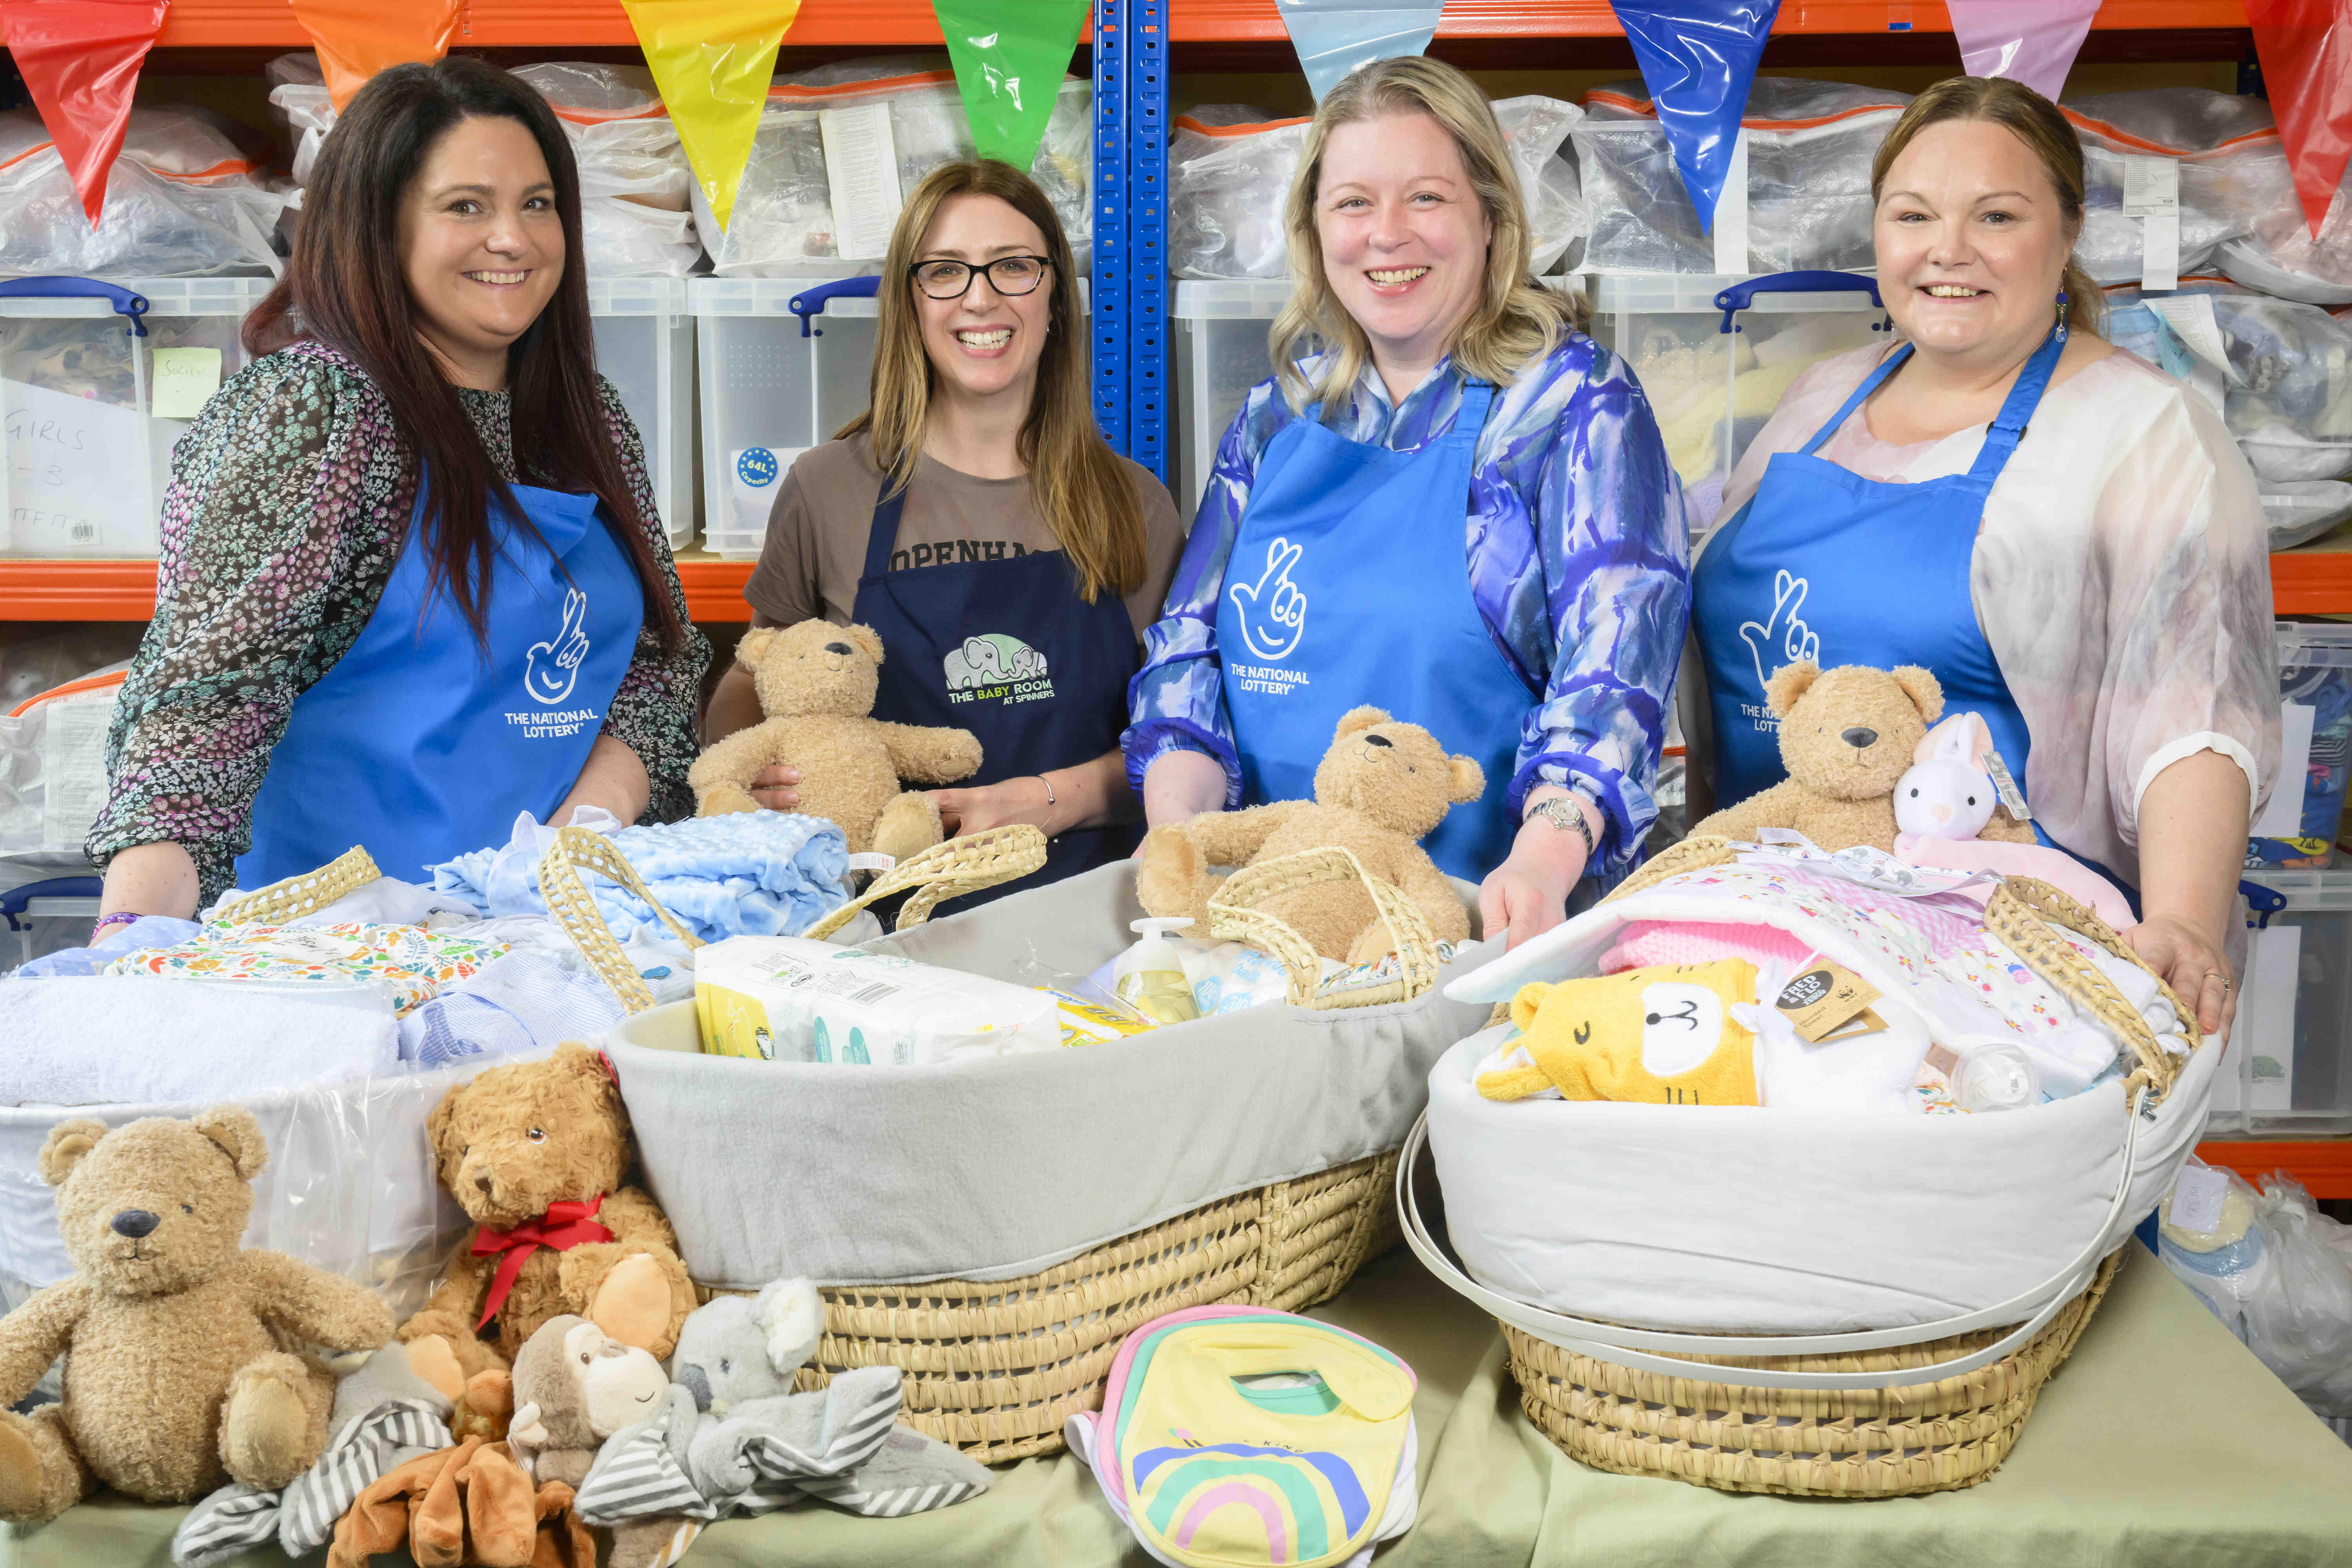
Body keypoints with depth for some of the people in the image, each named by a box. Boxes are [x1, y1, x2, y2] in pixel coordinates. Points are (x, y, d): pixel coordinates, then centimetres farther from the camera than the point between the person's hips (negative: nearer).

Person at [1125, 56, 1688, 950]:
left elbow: (1614, 657, -13)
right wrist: (1178, 827, -6)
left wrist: (1548, 856, -30)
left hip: (1486, 920, -4)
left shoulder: (1576, 402, 0)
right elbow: (1190, 649, 13)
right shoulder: (1276, 419, 14)